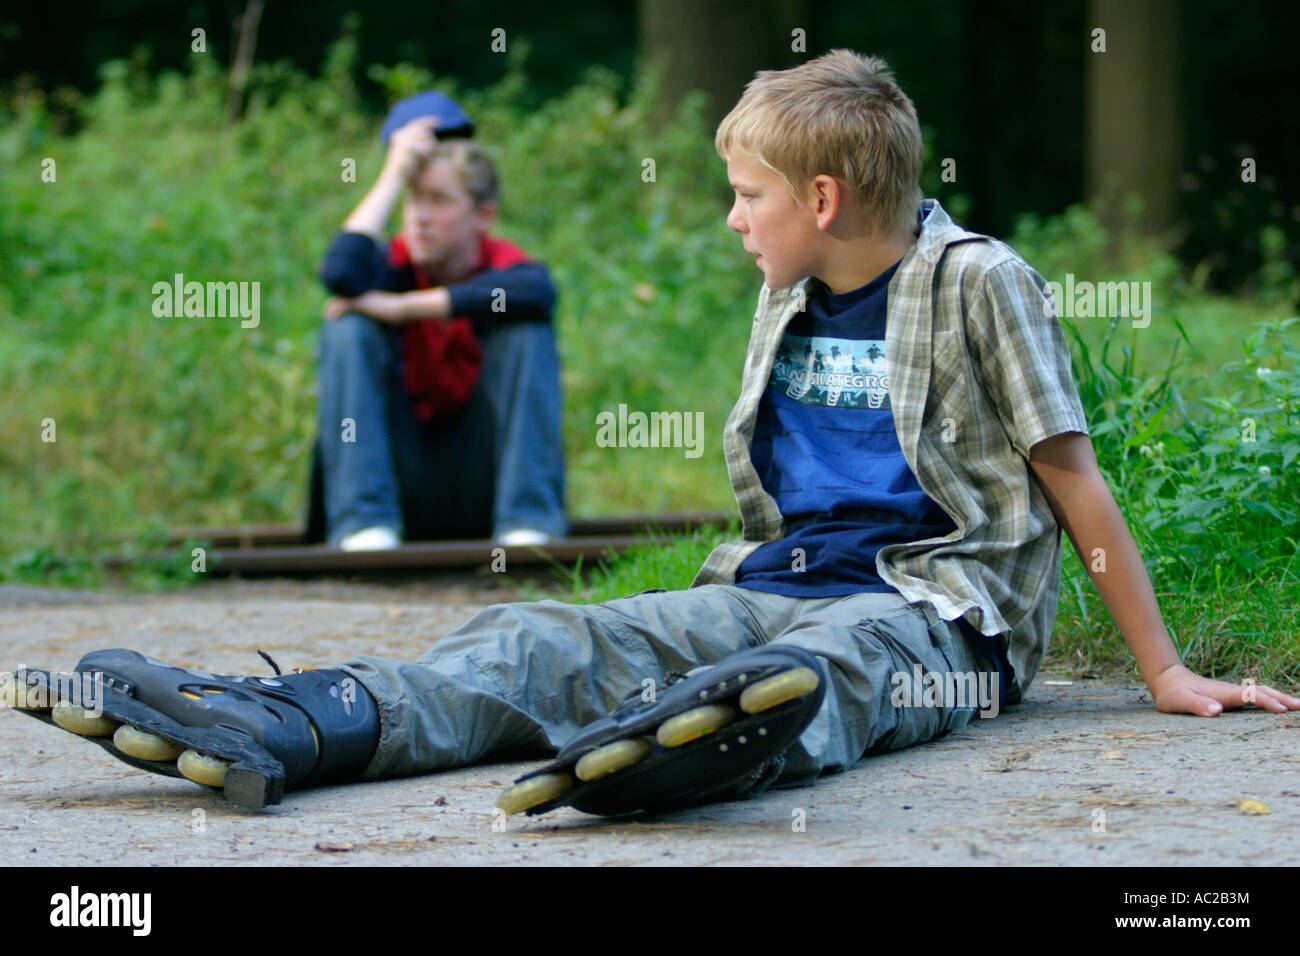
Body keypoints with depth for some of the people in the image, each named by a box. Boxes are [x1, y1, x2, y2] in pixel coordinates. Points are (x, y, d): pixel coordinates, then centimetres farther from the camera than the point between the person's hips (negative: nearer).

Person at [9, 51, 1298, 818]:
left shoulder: (975, 282, -3)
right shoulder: (789, 299, 18)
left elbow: (1071, 479, -2)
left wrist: (1164, 672, -1)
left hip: (931, 608, -6)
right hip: (780, 588, 6)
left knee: (832, 661, -43)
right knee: (546, 640, -19)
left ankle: (724, 731, -81)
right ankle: (282, 727, -43)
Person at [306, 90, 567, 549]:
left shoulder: (507, 266, -8)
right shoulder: (394, 266, -5)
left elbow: (535, 291, -36)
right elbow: (342, 274, -31)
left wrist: (399, 308, -31)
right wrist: (394, 175, -19)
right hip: (403, 484, 1)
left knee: (526, 329, -20)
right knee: (348, 328, -17)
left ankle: (528, 521, -25)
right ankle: (362, 523, -24)